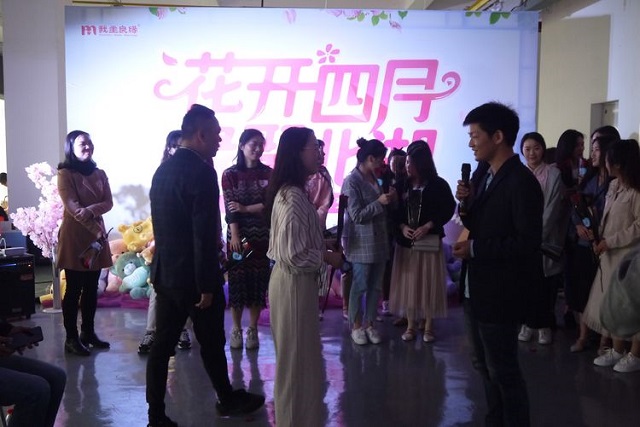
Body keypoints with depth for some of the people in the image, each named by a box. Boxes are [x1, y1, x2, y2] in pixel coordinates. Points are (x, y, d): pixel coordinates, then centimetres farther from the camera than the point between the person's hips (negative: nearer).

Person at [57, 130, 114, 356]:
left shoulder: (99, 174, 11)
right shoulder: (65, 174, -6)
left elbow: (108, 203, 2)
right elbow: (73, 207, -15)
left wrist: (91, 210, -18)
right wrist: (98, 230, -20)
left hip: (96, 234, 6)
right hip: (74, 236, -6)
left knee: (91, 288, 10)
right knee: (74, 289, -2)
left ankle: (88, 332, 20)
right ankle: (71, 338, 4)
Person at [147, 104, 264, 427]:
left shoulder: (162, 170, 8)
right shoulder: (201, 172, -19)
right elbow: (204, 235, -22)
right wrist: (207, 285, -18)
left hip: (164, 273, 8)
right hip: (193, 277, -7)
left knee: (162, 344, 10)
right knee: (211, 343, 11)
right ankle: (227, 399, 32)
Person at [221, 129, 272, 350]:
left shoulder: (268, 173, 5)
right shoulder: (230, 174, -1)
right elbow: (230, 209, -7)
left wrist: (245, 209, -11)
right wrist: (235, 236, -16)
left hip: (262, 236, 2)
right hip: (239, 235, -2)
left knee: (258, 282, 4)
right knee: (237, 282, 3)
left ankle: (253, 329, 16)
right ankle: (236, 329, 16)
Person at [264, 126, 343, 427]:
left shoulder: (292, 192, 9)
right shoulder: (293, 197, -22)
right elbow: (293, 255, -26)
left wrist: (323, 245, 7)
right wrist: (327, 257, -13)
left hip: (296, 283, 10)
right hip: (295, 284, -10)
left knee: (298, 356, 21)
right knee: (297, 357, 5)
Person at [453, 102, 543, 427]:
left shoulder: (521, 182, -17)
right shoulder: (487, 178, 9)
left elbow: (528, 242, -23)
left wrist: (475, 249, -20)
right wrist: (467, 204, -3)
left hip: (499, 294, -9)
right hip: (476, 290, 9)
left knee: (503, 371, 5)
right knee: (484, 366, 20)